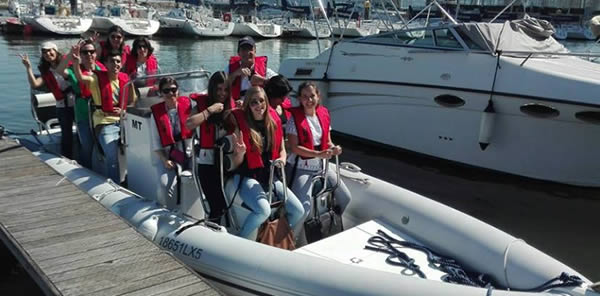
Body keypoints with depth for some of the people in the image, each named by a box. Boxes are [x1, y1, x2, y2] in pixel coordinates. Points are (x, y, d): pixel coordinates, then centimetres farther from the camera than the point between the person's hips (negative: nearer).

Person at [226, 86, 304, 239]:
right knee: (264, 210, -32)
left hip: (271, 176, 5)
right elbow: (236, 164, -5)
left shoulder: (274, 120, 5)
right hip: (248, 177, -5)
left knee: (298, 211, -5)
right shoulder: (240, 122, -8)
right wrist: (240, 153, -27)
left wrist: (282, 159, -6)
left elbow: (281, 149, 17)